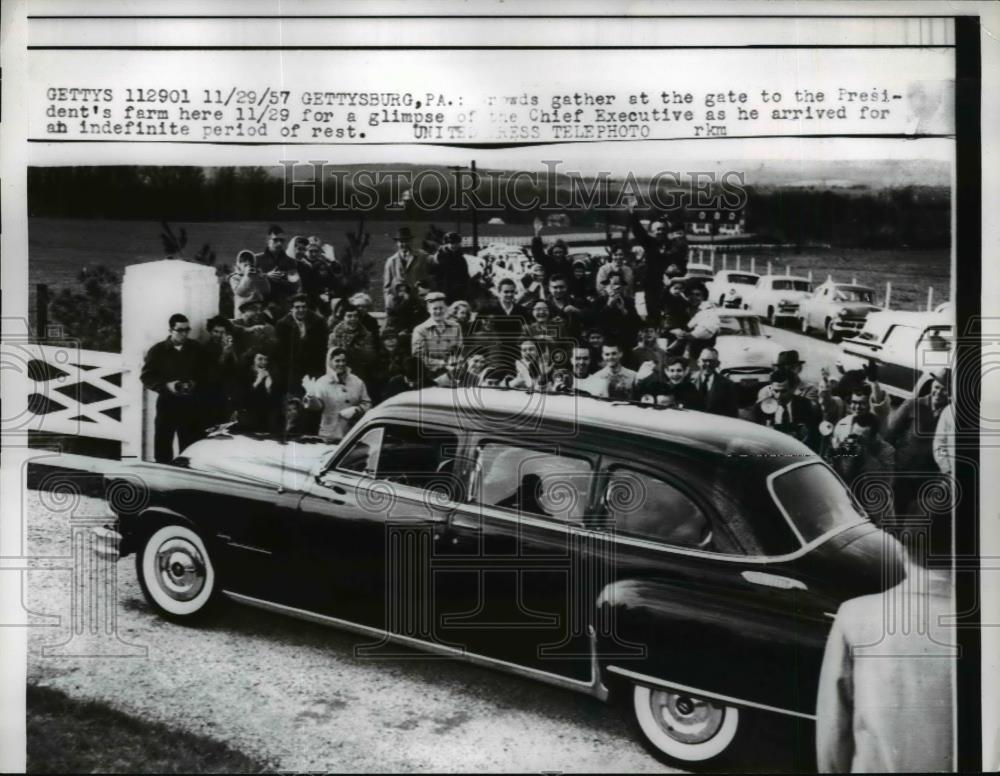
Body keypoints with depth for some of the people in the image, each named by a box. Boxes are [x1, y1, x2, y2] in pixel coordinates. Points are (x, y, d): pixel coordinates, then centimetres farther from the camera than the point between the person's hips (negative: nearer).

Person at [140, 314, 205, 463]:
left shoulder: (196, 349, 5)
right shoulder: (158, 350, -1)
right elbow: (146, 376, -2)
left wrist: (195, 384, -11)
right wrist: (166, 385, -16)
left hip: (190, 404, 2)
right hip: (167, 403, -2)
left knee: (190, 447, 5)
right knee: (163, 445, 0)